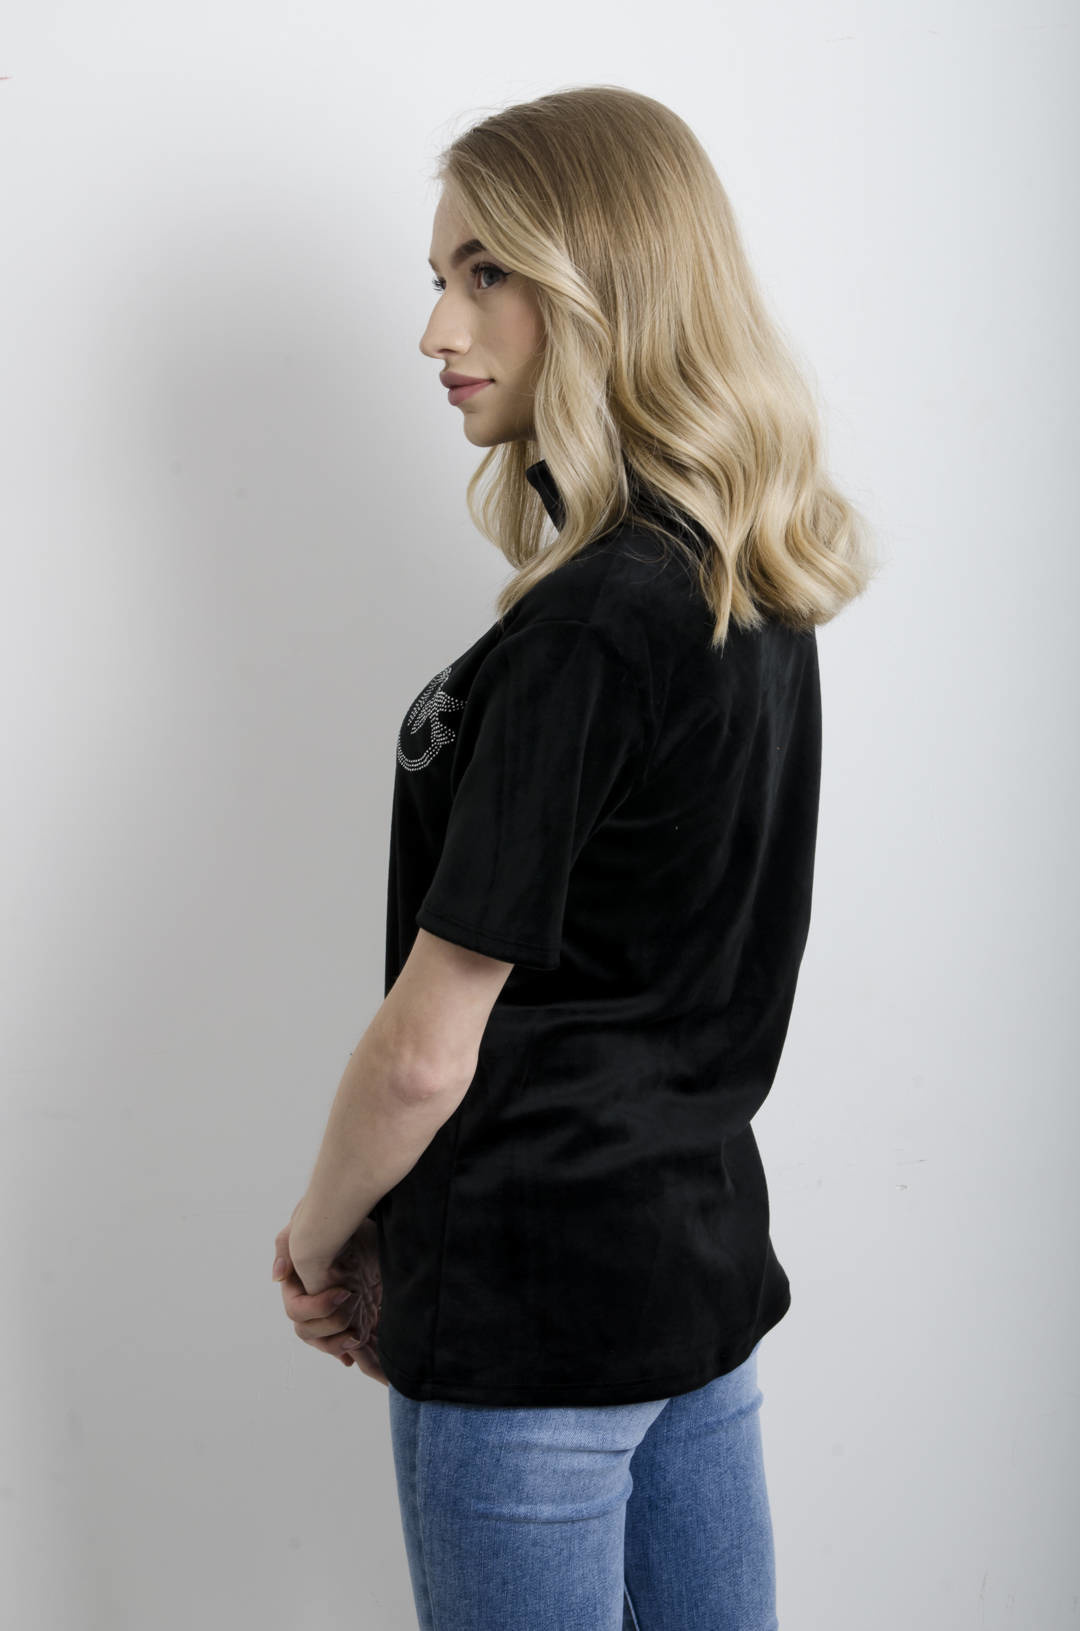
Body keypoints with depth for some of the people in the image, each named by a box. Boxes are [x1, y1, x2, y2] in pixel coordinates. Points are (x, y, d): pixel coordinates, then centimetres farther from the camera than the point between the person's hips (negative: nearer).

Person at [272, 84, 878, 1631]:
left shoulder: (584, 631, -23)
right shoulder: (759, 600, 4)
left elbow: (427, 1051, -20)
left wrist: (318, 1238, -1)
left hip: (539, 1307, -8)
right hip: (705, 1253, 8)